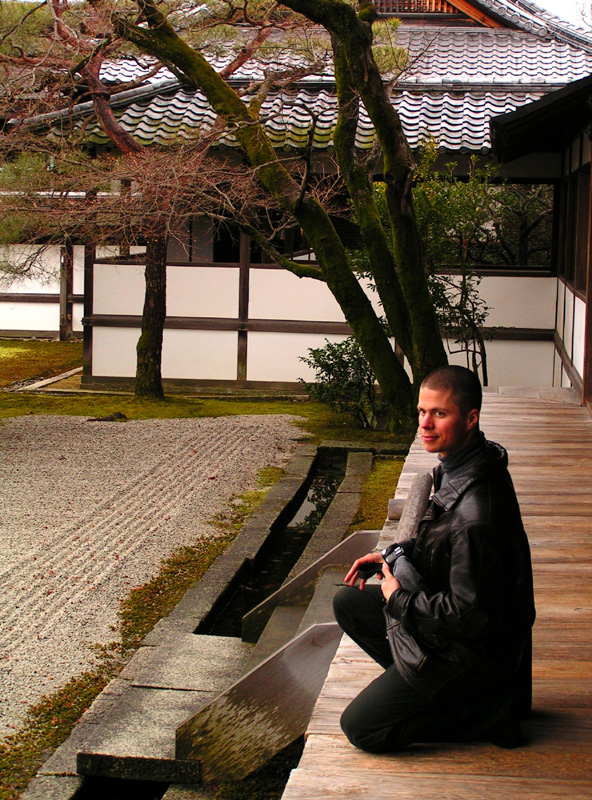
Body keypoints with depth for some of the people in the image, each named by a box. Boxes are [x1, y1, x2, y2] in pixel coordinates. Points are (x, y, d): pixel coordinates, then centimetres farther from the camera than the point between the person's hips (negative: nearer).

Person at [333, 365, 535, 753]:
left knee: (360, 727, -7)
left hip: (475, 646, -10)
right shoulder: (457, 466, -1)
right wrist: (394, 554, 6)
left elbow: (471, 615, -28)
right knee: (348, 602, 16)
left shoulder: (476, 509, -32)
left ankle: (489, 709, -1)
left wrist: (400, 600, -15)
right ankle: (420, 684, 12)